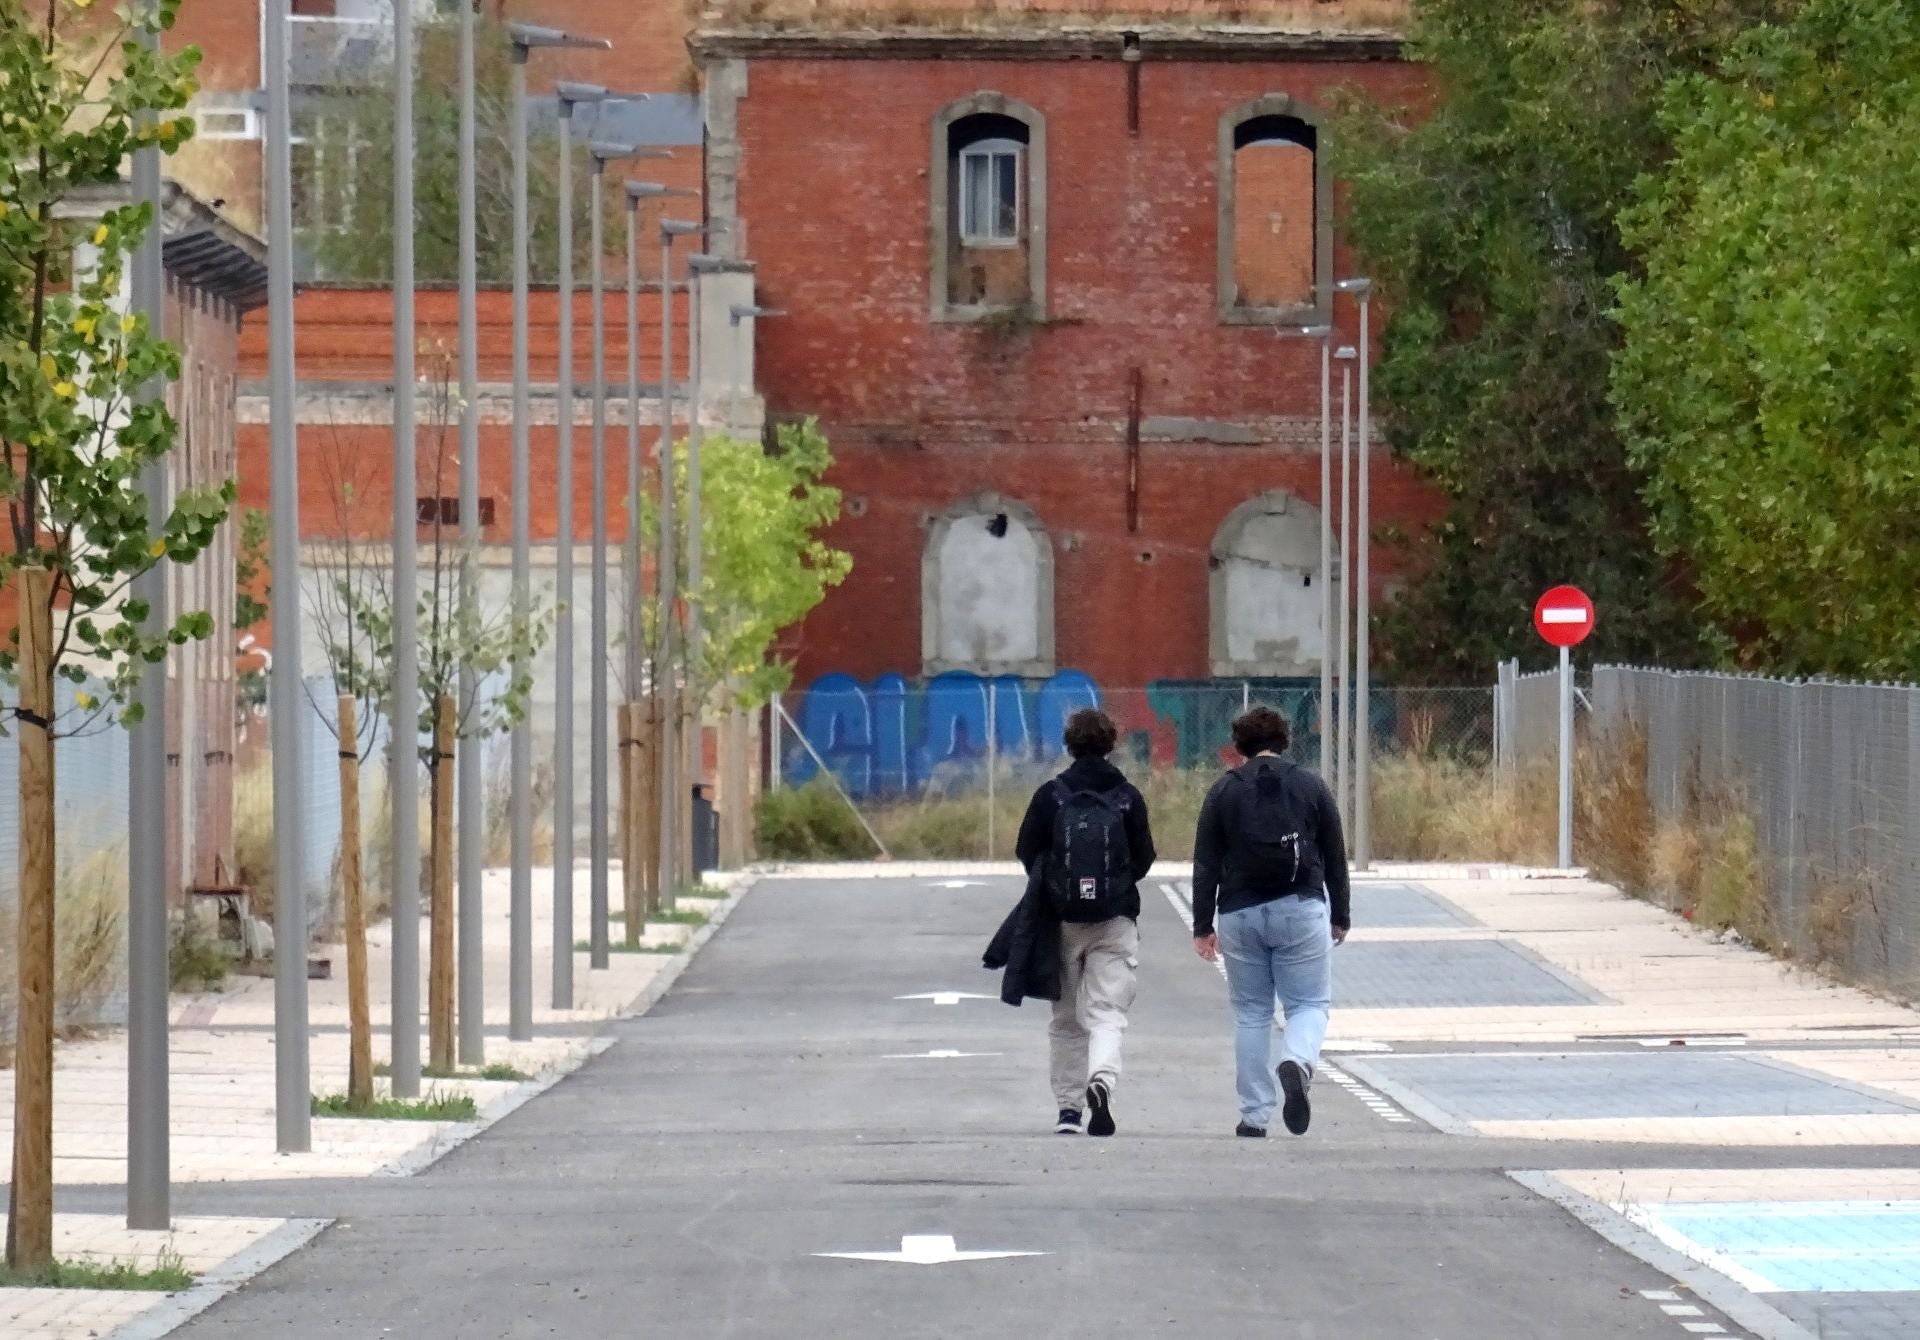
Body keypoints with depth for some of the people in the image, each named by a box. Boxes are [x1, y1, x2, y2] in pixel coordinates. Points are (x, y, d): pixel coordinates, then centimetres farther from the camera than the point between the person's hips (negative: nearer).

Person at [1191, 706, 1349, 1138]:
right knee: (1310, 1004, 6)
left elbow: (1205, 864, 1)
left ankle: (1254, 1117, 8)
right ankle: (1297, 1062, -27)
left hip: (1241, 915, 1)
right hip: (1300, 909, -1)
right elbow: (1336, 858, 6)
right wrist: (1340, 916, 15)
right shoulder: (1310, 786, 3)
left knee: (1250, 1013, 9)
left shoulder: (1224, 791, 3)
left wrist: (1203, 927, 5)